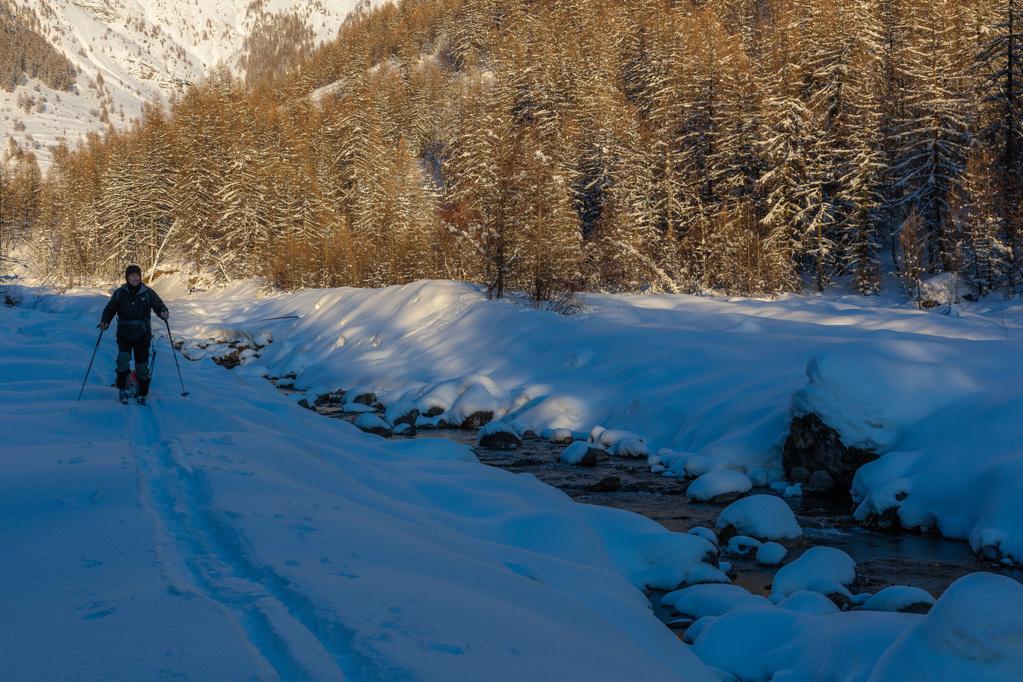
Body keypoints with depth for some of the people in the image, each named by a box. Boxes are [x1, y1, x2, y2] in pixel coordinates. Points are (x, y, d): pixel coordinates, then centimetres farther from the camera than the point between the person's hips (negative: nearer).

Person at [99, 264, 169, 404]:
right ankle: (122, 388, -8)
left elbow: (159, 305, 3)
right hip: (124, 335, -1)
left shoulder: (148, 293, -1)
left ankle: (142, 394, 22)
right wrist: (104, 322, -11)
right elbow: (110, 309, 7)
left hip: (143, 335, 1)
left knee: (142, 365, 6)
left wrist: (164, 312, -19)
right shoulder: (119, 293, 0)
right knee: (123, 358, -24)